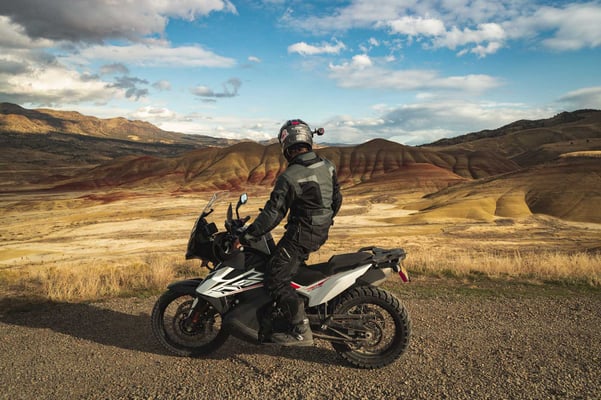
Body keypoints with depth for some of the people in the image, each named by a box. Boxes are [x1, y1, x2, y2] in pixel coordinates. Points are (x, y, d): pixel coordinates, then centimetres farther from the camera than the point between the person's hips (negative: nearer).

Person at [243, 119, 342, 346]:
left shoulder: (289, 177, -19)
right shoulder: (328, 167, 3)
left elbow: (273, 213, -21)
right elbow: (336, 199, 12)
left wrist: (245, 235, -14)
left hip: (300, 234, -9)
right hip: (321, 233, 9)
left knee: (275, 280, -4)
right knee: (290, 266, 29)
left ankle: (301, 332, -4)